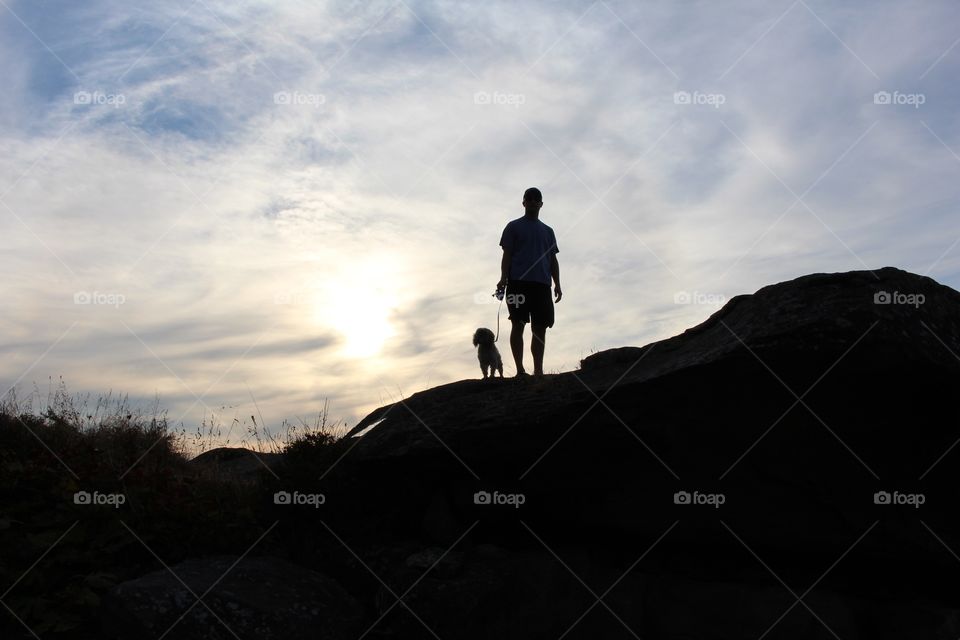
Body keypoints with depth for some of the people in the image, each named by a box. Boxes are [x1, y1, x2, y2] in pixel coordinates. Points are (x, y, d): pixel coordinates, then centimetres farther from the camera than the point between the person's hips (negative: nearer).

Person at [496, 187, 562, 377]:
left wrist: (557, 284, 8)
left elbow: (553, 259, 19)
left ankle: (538, 371, -1)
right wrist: (503, 278, -10)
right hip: (519, 281, -4)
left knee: (540, 327, -1)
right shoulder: (514, 226, 12)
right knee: (518, 324, -9)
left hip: (542, 283, 4)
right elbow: (507, 255, 4)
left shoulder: (548, 231, 23)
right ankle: (520, 369, -10)